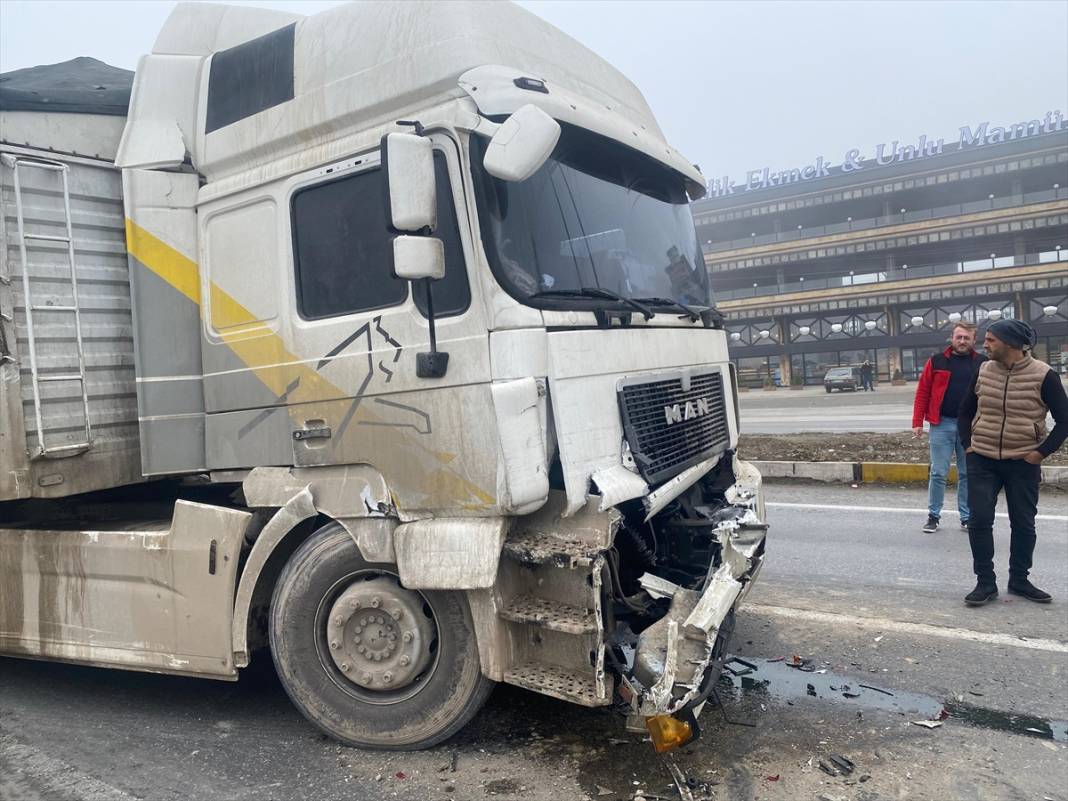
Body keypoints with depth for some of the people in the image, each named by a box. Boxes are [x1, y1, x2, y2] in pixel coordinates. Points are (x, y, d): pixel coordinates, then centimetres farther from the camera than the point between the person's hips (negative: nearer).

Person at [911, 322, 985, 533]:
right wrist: (917, 422, -5)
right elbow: (922, 393, 1)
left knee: (967, 474, 10)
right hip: (942, 424, -1)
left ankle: (967, 517, 21)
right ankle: (933, 516, 14)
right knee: (938, 473, 2)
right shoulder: (936, 362, 2)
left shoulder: (983, 364, 5)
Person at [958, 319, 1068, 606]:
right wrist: (968, 444, 5)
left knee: (1023, 524, 10)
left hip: (1023, 464, -2)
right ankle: (985, 583, 7)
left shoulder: (1043, 375, -10)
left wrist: (1041, 452, -9)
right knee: (979, 520, -4)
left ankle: (1019, 580, 26)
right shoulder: (983, 372, 0)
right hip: (982, 461, 2)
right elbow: (965, 412, 14)